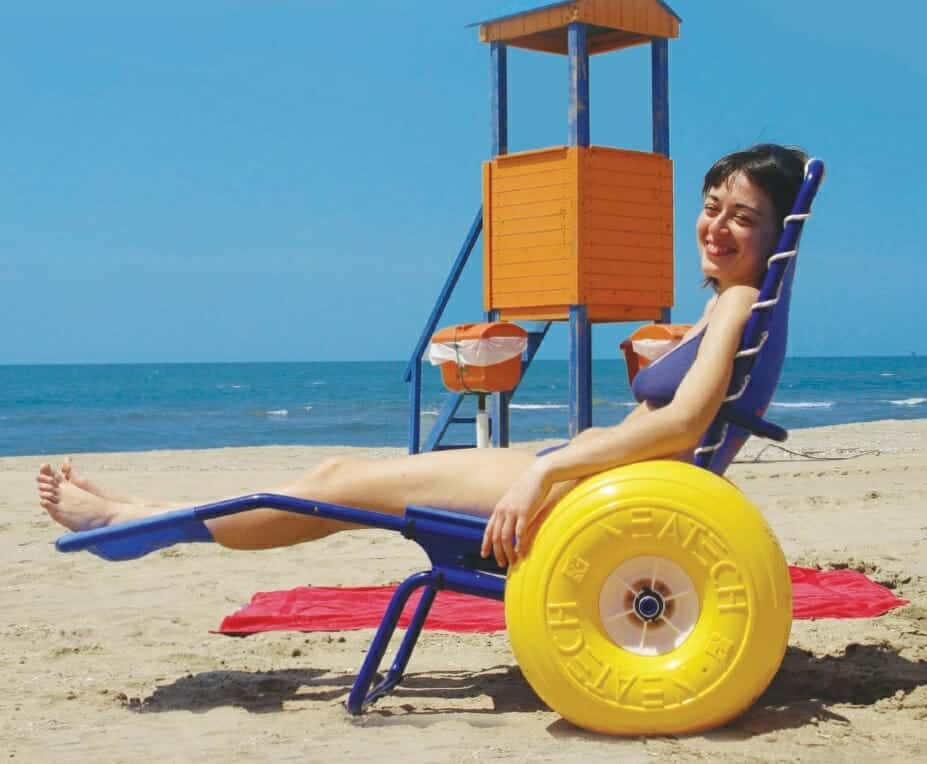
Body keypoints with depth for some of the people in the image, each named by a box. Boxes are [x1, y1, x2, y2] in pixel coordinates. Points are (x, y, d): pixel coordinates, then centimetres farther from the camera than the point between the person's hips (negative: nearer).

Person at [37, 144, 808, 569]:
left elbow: (681, 425, -25)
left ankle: (127, 520, 6)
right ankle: (133, 512, 18)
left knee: (345, 485, -4)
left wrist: (542, 470, -29)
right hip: (584, 480, 9)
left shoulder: (741, 303, -12)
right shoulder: (722, 309, 17)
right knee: (345, 473, 9)